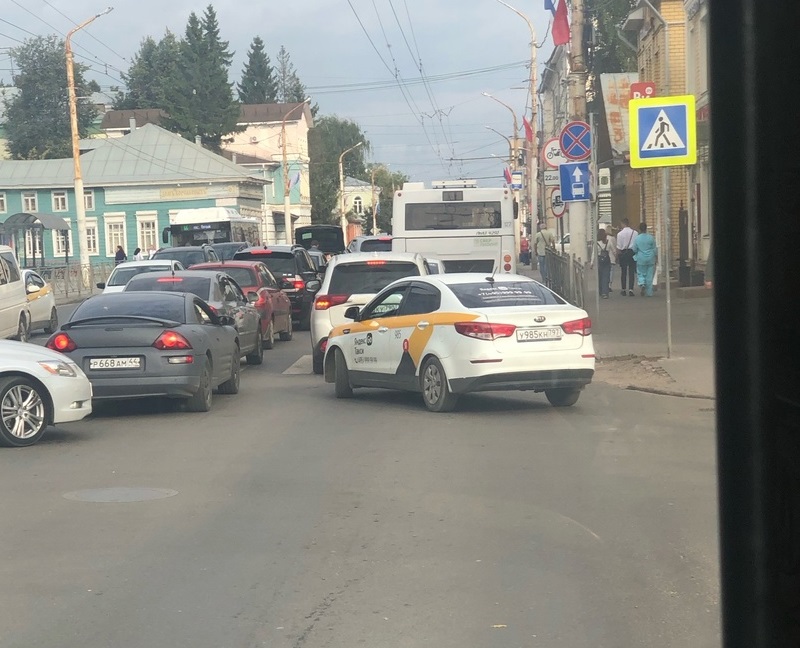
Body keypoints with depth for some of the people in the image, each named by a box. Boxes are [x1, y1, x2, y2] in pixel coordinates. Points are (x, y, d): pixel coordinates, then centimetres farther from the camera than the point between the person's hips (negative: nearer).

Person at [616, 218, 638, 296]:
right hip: (632, 252, 1)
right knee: (631, 272, 3)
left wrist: (617, 255, 5)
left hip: (623, 253, -1)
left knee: (623, 272, 8)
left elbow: (618, 247, -6)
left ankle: (624, 289, 13)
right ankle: (631, 289, -4)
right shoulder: (635, 233, -3)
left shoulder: (620, 234, -8)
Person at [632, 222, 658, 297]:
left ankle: (642, 284, -15)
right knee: (649, 276, 6)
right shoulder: (651, 237, -6)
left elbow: (634, 250, 1)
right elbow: (655, 248, -1)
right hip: (651, 259, 0)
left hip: (641, 259, 0)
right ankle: (649, 292, 7)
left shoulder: (636, 239, -6)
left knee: (641, 273, 15)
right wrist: (656, 257, 12)